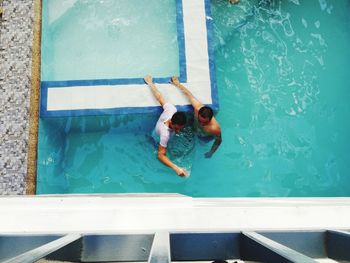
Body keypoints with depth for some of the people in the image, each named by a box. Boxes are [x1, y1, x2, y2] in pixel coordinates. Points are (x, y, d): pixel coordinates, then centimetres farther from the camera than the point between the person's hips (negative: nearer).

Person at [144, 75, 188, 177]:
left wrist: (150, 84, -7)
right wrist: (176, 168, -63)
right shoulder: (165, 134, -53)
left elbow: (160, 97, -26)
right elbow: (161, 155, -50)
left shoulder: (171, 109, -42)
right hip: (158, 138, -5)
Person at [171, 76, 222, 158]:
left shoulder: (215, 129, -50)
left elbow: (218, 141, -28)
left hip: (205, 138, -2)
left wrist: (211, 152, -19)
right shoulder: (197, 107, -43)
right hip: (195, 129, 2)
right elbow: (188, 94, -26)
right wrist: (178, 84, -12)